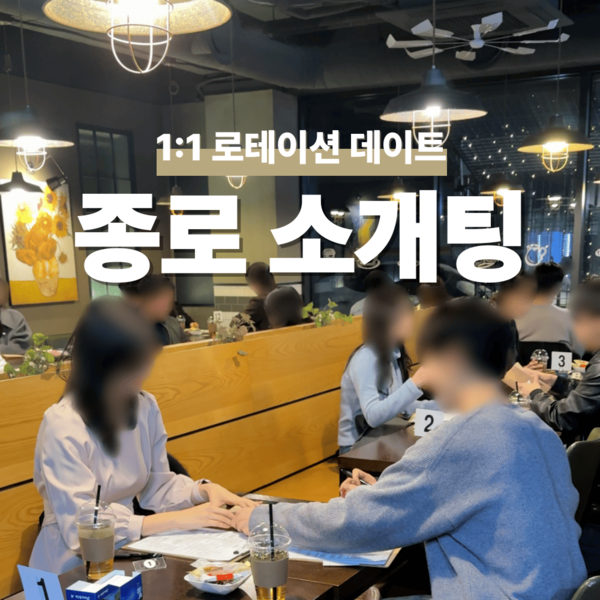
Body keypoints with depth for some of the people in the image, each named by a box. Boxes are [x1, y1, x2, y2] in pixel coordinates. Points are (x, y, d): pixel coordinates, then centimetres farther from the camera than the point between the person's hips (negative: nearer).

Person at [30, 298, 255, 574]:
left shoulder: (146, 407, -2)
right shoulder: (62, 425, -21)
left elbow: (156, 487, 6)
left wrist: (204, 490, -12)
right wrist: (176, 520, -27)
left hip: (127, 550, 6)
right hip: (74, 564, -5)